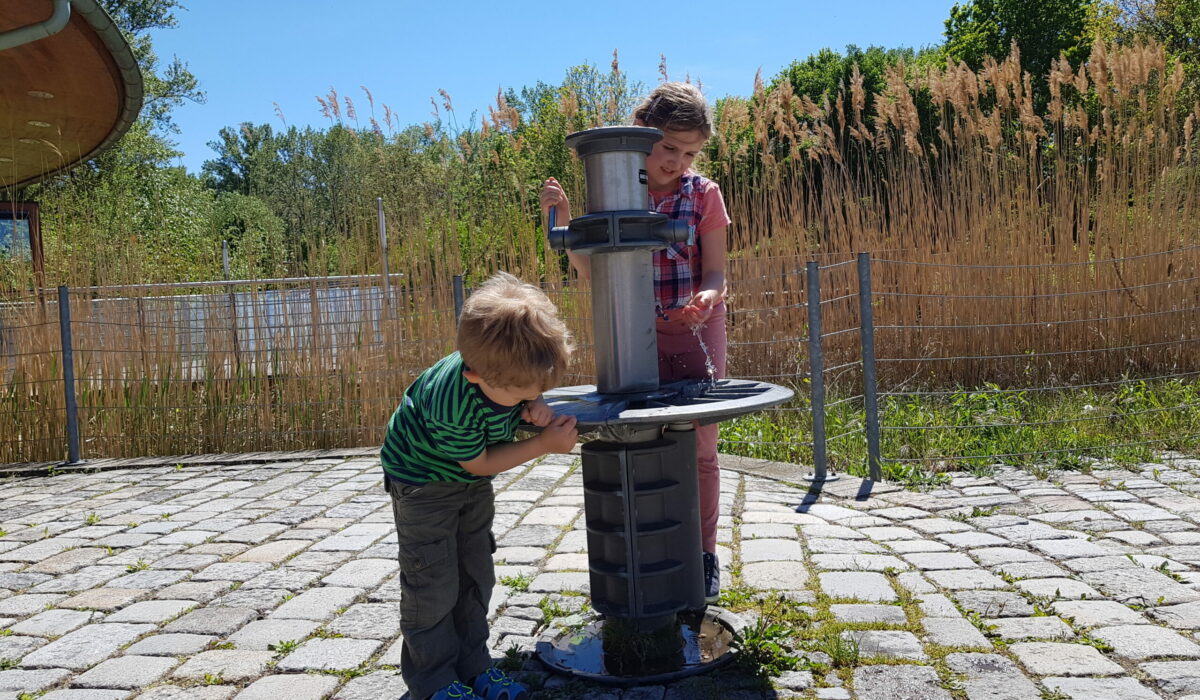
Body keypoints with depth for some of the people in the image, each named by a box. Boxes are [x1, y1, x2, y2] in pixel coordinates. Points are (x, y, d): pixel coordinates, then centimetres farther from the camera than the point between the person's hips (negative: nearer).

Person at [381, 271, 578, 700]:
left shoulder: (508, 366, -26)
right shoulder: (452, 404, -42)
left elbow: (528, 394, 0)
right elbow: (479, 462, -25)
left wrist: (536, 410, -24)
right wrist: (544, 445, -27)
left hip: (473, 484, 7)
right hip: (424, 479, -7)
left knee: (476, 575, 12)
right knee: (433, 584, -2)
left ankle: (472, 665, 25)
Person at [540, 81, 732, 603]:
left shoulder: (703, 195, -4)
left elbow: (715, 272, -4)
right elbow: (589, 270, -1)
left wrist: (709, 296, -27)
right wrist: (562, 220, -15)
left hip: (695, 329, -1)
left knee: (699, 448, 1)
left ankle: (704, 557, 16)